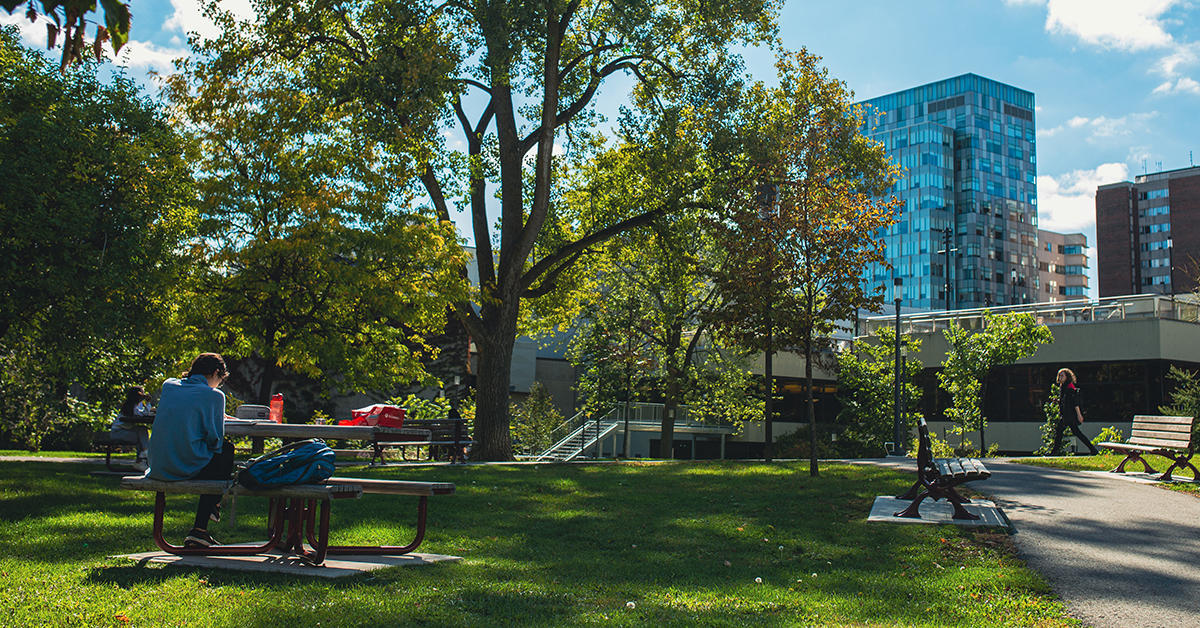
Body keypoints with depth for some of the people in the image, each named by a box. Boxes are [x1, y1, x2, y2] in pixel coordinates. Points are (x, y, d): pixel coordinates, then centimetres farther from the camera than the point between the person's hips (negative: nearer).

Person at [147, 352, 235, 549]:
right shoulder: (213, 395, -6)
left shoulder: (168, 385, 12)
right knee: (227, 451, 22)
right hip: (188, 466, -7)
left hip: (158, 466, 7)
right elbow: (215, 439, -6)